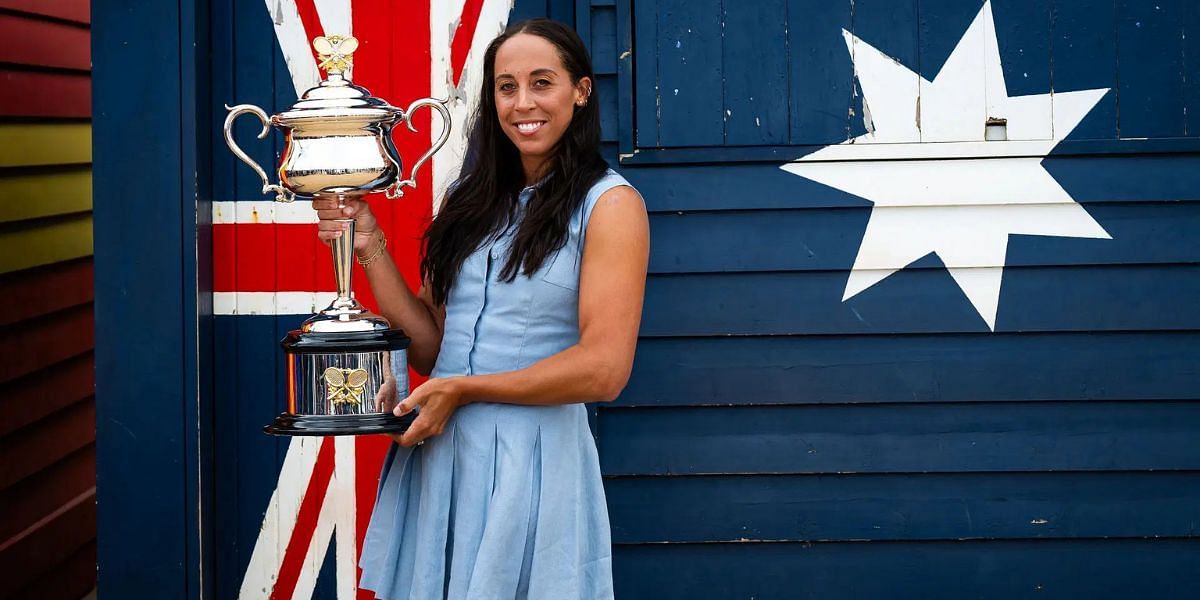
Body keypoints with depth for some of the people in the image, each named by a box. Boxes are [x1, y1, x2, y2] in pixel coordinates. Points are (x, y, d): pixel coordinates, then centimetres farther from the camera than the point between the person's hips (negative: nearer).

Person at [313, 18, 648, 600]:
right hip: (437, 453, 5)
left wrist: (461, 389, -12)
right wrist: (370, 248, -2)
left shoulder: (608, 204, -6)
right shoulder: (474, 200, 11)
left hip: (533, 457, -5)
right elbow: (432, 350, 7)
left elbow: (604, 369, -15)